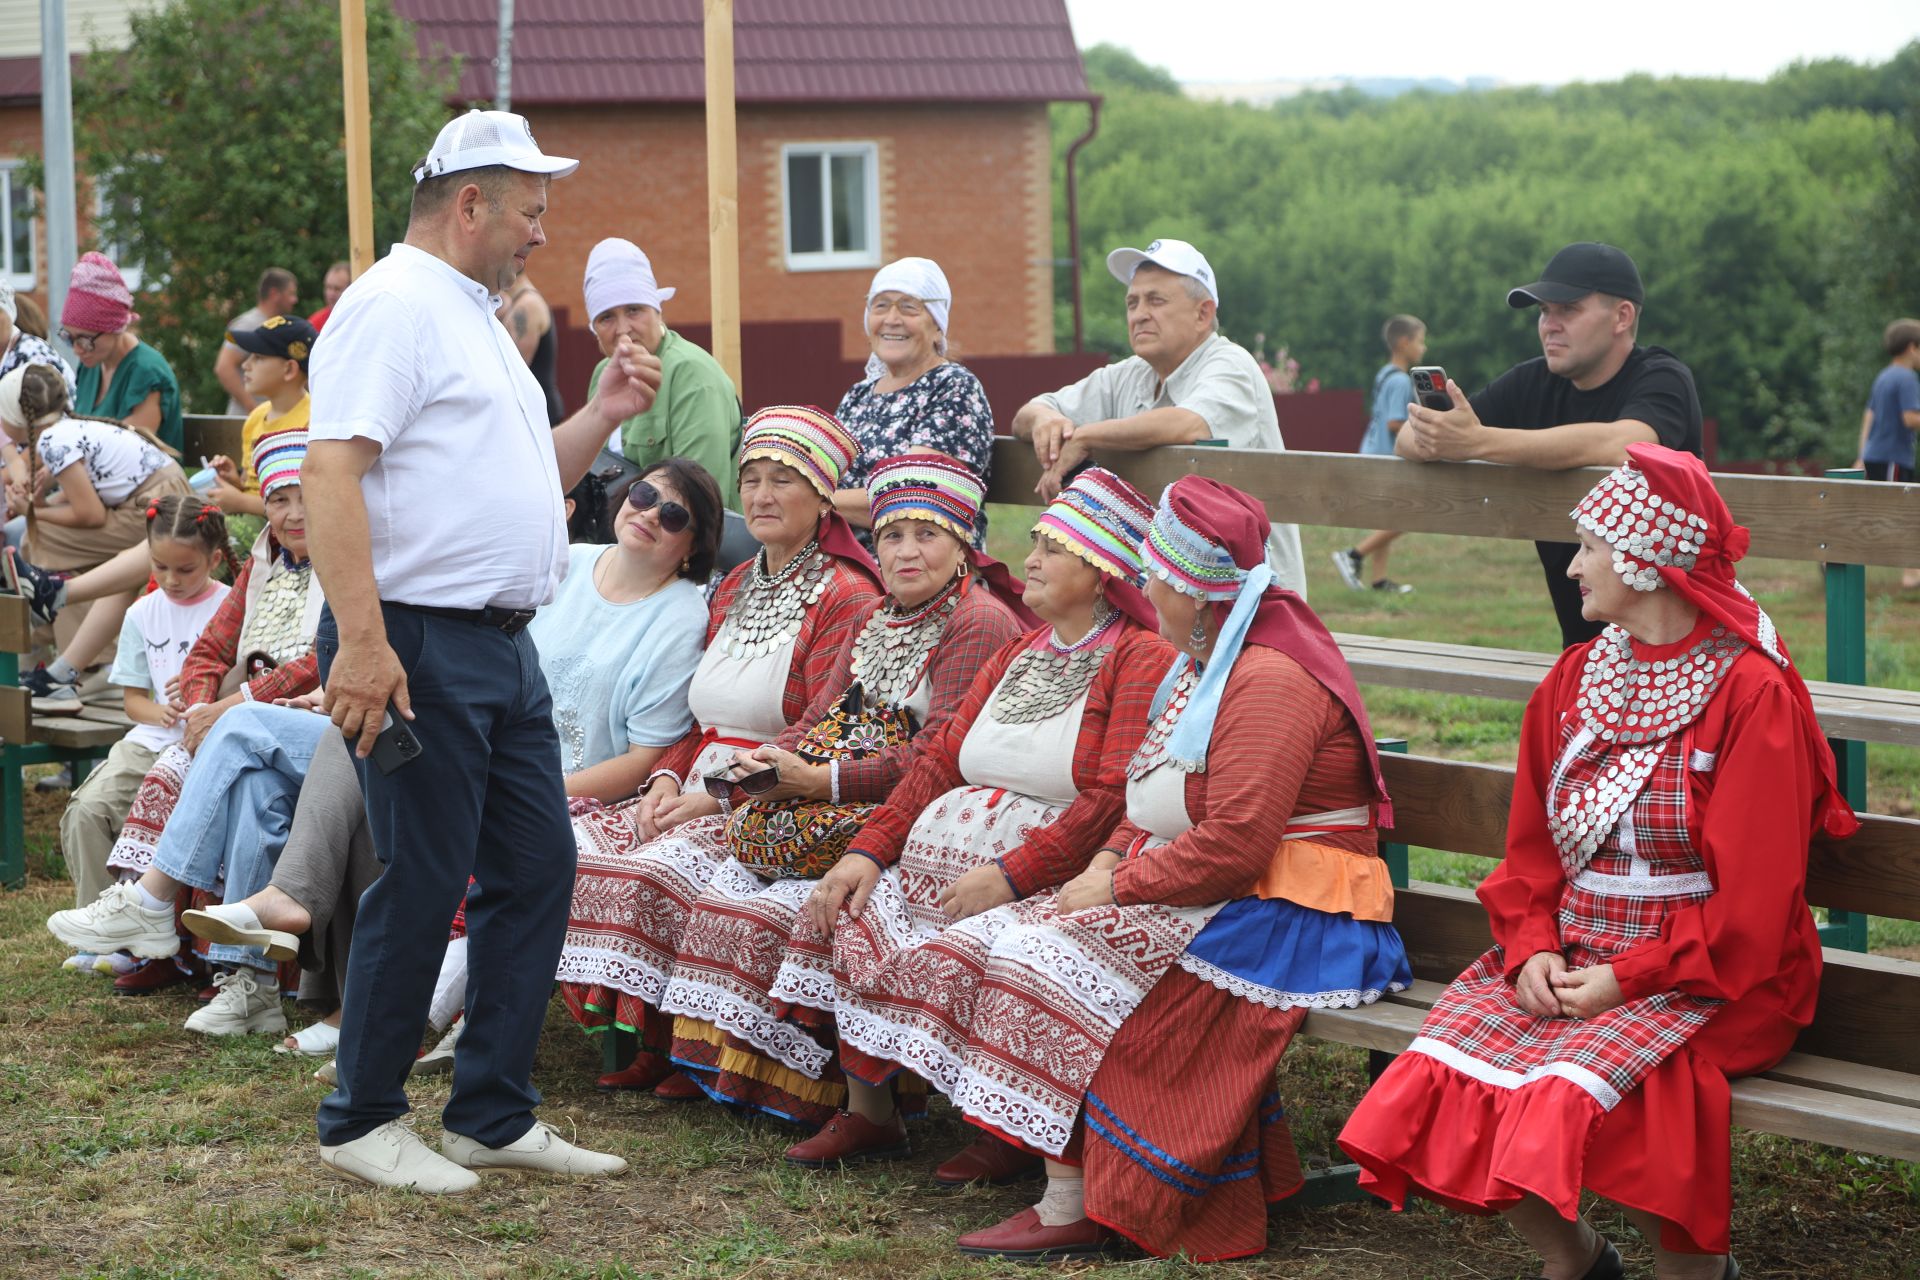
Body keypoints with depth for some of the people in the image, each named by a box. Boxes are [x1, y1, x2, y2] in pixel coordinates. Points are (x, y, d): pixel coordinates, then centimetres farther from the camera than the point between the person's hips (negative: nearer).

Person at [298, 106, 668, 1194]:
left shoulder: (478, 319, 21)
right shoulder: (395, 305, -11)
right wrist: (361, 641, -28)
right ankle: (363, 1123, 9)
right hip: (419, 647, -10)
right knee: (422, 887, -4)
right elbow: (334, 470, -21)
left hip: (505, 649, 10)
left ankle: (496, 1117, 19)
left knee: (538, 869, 10)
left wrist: (603, 417, 13)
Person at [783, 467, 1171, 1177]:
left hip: (1053, 874, -8)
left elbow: (1115, 797, -17)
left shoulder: (1141, 659, -6)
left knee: (949, 958, -30)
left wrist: (1010, 874, -25)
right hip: (943, 860, 8)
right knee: (851, 921, -11)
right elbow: (941, 758, 15)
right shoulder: (1016, 655, 21)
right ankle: (867, 1112, -1)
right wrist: (868, 850, 0)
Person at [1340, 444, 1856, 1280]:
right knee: (1443, 1070, -19)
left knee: (1571, 1092, -31)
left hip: (1709, 981, -6)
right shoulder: (1576, 678, 12)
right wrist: (1534, 947, -6)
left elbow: (1751, 897, -13)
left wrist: (1627, 978, -17)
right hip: (1575, 961, 6)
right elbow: (1531, 845, 13)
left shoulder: (1752, 693, -10)